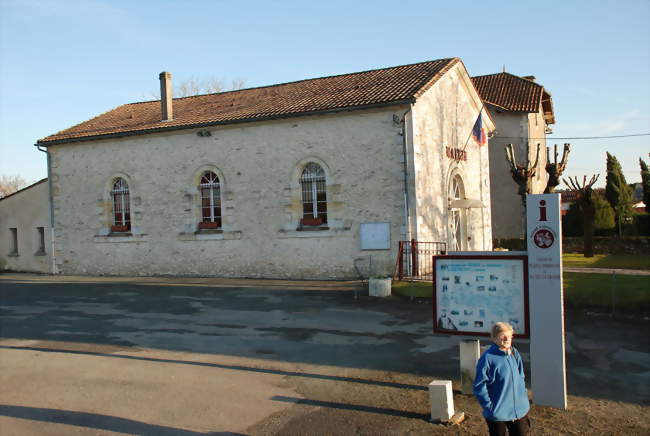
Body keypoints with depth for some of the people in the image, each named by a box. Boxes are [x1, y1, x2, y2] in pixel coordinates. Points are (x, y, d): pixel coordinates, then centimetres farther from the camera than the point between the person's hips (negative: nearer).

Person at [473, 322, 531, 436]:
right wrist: (490, 406, -16)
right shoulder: (488, 358, -18)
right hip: (498, 413, -5)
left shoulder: (515, 353, 2)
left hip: (520, 410, 6)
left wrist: (524, 395, 7)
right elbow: (479, 387, -15)